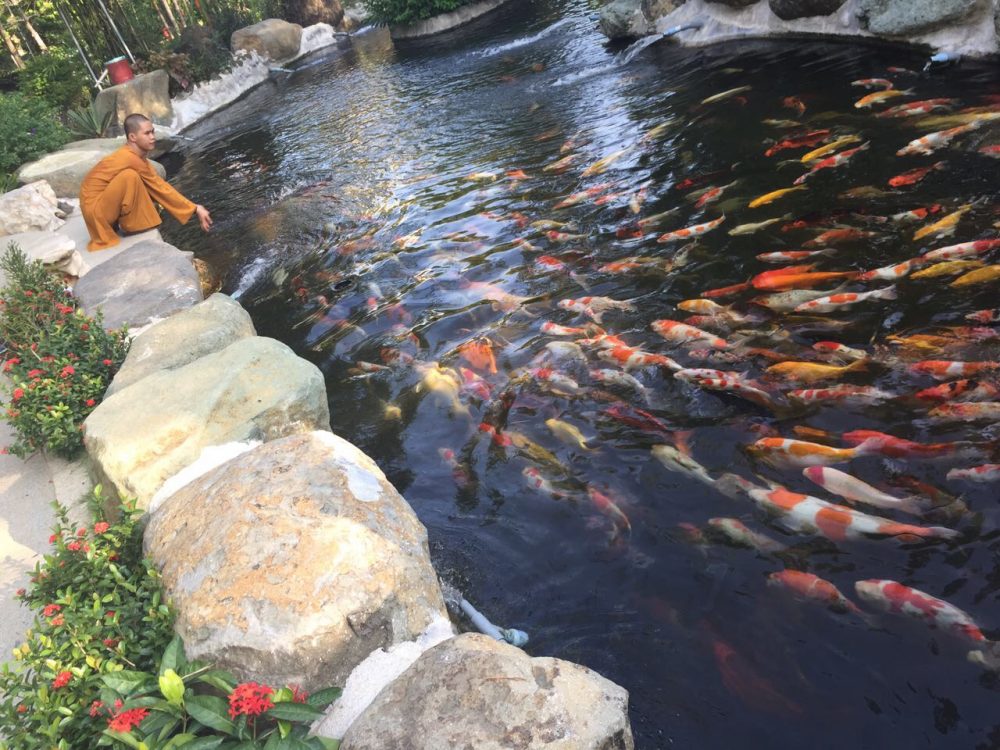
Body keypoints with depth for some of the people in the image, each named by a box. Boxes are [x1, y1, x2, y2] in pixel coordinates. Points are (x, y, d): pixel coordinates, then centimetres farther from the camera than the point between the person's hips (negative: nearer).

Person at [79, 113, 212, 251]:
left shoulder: (135, 154, 4)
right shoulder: (131, 159, -23)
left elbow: (159, 186, 6)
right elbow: (160, 189, -18)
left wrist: (194, 208, 1)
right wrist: (196, 209, -15)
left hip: (106, 205, 9)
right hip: (95, 208, -9)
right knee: (130, 176, -29)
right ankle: (131, 225, -10)